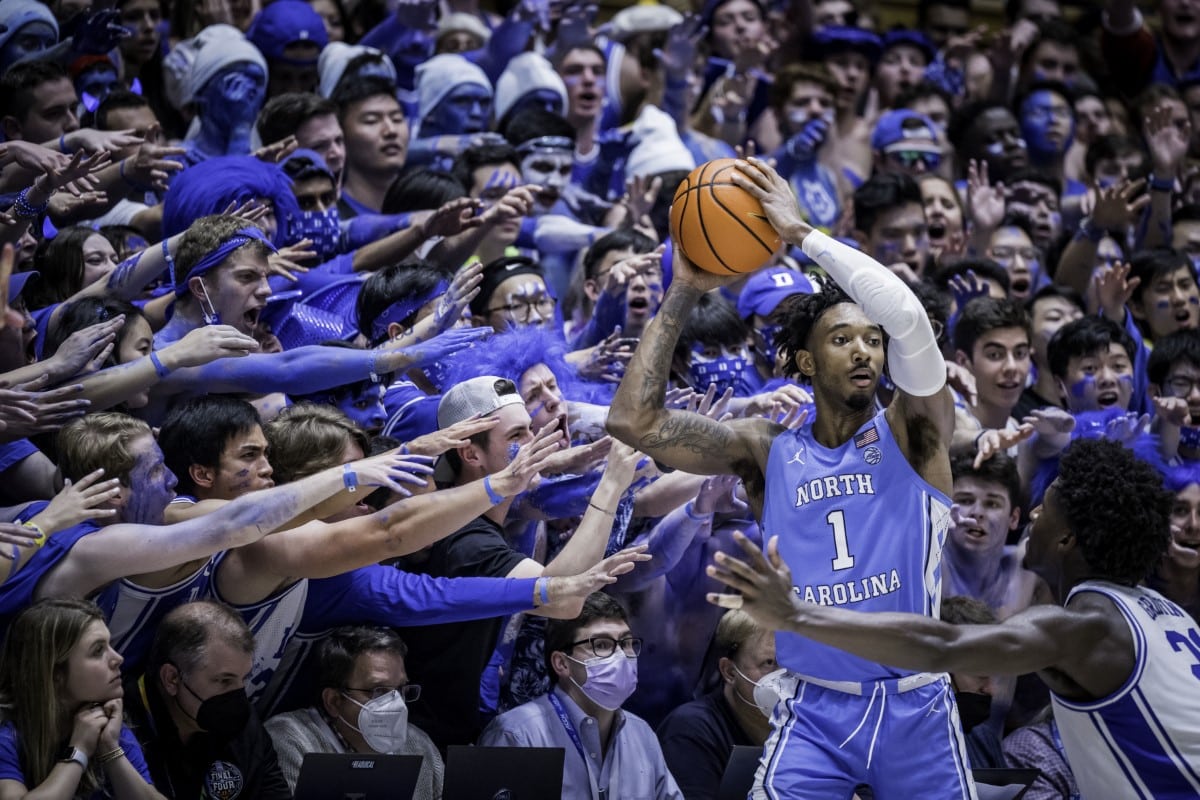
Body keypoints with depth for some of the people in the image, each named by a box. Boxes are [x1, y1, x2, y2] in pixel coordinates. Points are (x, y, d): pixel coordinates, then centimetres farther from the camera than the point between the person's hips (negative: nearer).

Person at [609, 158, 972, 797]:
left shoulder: (912, 433, 1)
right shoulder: (766, 450, 5)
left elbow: (910, 319, -18)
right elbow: (633, 420, -5)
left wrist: (803, 233, -17)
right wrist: (683, 294, -3)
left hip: (915, 706, 0)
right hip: (815, 707, 0)